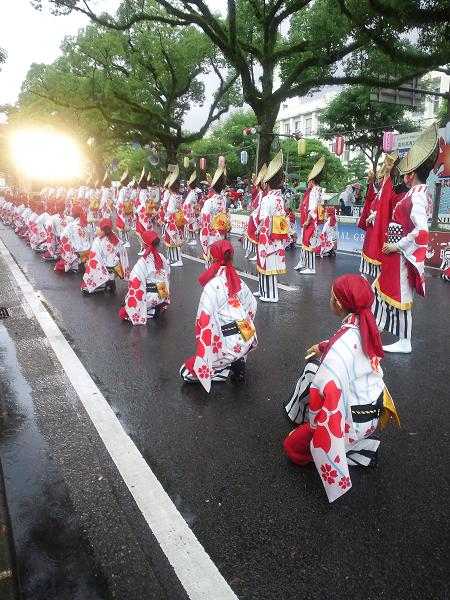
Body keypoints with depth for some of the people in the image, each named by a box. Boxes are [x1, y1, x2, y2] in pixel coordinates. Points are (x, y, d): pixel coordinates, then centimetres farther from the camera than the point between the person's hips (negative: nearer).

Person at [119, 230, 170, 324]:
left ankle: (149, 313, -8)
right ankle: (157, 307, 11)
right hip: (162, 295, 6)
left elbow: (135, 283, -21)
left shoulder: (142, 262, -21)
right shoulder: (162, 258, -3)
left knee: (123, 313, 11)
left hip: (150, 298, -6)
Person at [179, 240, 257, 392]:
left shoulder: (212, 285, -14)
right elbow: (252, 306, 18)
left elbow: (205, 321, -19)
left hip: (232, 345, -6)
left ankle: (225, 369, -3)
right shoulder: (237, 281, 5)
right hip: (248, 338, 6)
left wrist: (204, 349, -8)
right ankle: (238, 362, 20)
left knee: (186, 372, 8)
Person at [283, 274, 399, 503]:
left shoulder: (342, 344, -32)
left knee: (294, 447, 4)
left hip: (356, 418, -8)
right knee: (316, 364, 20)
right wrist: (323, 347, 8)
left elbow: (325, 391, -34)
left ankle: (362, 447, 7)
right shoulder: (365, 326, -8)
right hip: (375, 403, 8)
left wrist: (315, 427, -19)